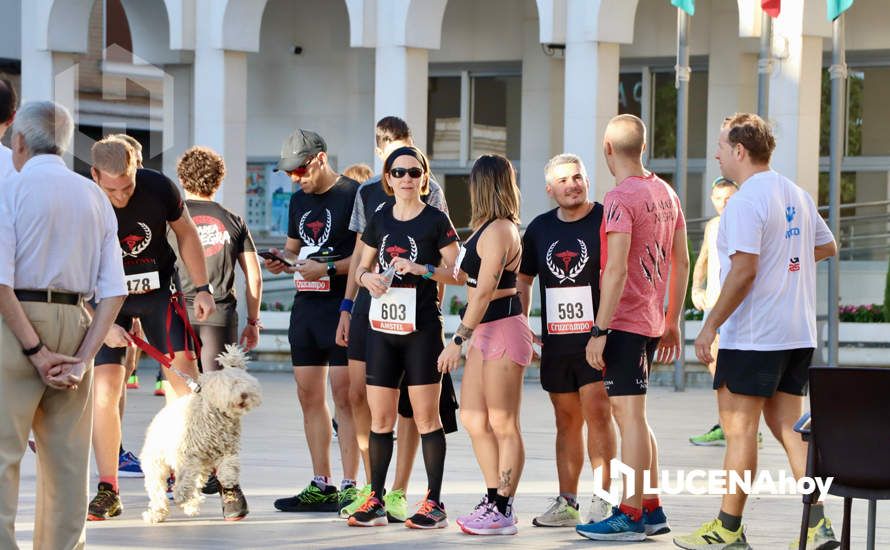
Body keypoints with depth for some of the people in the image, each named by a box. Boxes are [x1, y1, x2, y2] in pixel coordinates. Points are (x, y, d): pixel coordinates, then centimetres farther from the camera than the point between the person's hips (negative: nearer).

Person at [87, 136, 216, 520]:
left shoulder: (158, 187, -18)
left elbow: (185, 233, 1)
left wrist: (202, 288, 2)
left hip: (159, 290, 1)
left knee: (183, 375, -11)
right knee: (103, 389, -9)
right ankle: (107, 492, -3)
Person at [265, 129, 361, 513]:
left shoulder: (353, 195, -8)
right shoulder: (299, 200, 17)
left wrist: (329, 269, -20)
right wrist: (282, 262, 6)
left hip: (342, 305, -8)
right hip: (305, 305, 8)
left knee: (344, 396, -9)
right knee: (309, 396, 8)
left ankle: (350, 486, -6)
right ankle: (321, 485, 13)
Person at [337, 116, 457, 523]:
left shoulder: (427, 192, 0)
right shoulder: (367, 193, 11)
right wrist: (346, 308, 13)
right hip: (370, 304, 4)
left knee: (407, 399, -1)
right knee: (359, 394, 1)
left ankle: (398, 493, 4)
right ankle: (371, 486, 13)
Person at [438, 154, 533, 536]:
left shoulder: (498, 230, -16)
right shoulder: (487, 228, 14)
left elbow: (484, 291, -20)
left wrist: (458, 340, -21)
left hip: (502, 331, -10)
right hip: (484, 332, 10)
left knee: (503, 425, -4)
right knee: (473, 419, 11)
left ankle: (502, 512, 1)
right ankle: (494, 501, 18)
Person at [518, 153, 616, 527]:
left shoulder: (606, 221, -4)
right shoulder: (540, 229, 11)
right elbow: (523, 280, 22)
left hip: (597, 338, -5)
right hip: (555, 340, 5)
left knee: (597, 413, -12)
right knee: (566, 420, 10)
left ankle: (603, 500, -10)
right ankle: (567, 503, 14)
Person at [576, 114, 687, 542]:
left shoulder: (620, 198, -14)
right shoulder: (666, 193, 11)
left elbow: (617, 270, -20)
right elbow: (682, 262, 16)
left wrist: (599, 331, -18)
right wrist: (673, 323, 22)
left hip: (624, 321, -9)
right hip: (651, 322, 9)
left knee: (629, 416, -6)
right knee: (632, 416, 16)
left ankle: (630, 515, -4)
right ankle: (651, 509, 18)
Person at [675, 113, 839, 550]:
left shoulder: (746, 201, -15)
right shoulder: (797, 196, 12)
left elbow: (743, 271, -22)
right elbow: (827, 246, 26)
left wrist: (710, 325, -16)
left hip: (753, 335, -8)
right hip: (799, 333, 8)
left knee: (738, 426, -1)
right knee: (787, 424, 11)